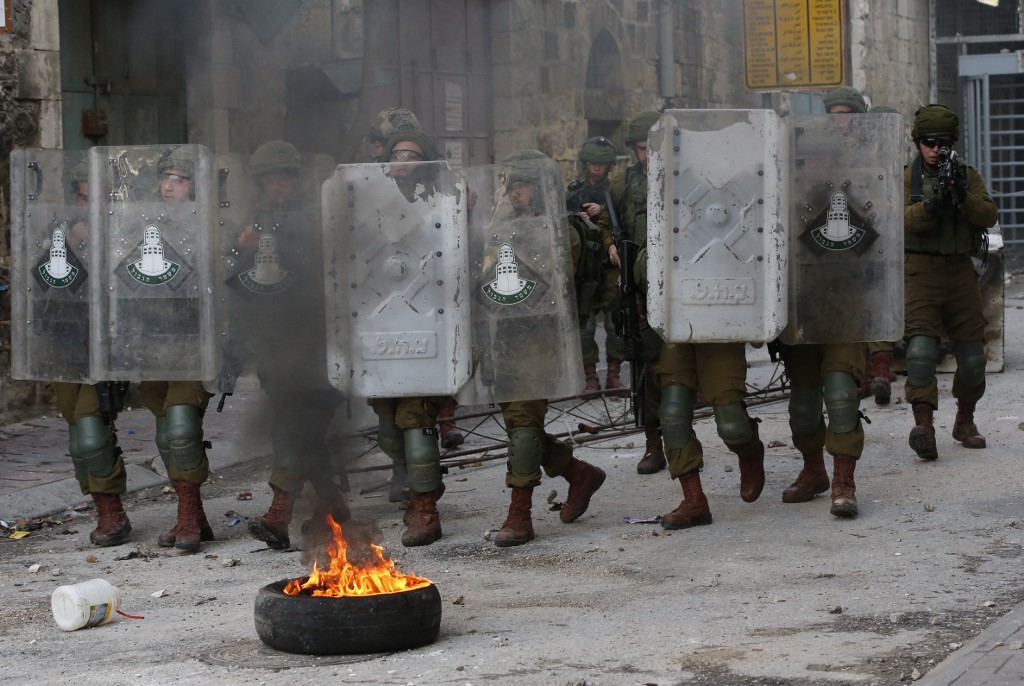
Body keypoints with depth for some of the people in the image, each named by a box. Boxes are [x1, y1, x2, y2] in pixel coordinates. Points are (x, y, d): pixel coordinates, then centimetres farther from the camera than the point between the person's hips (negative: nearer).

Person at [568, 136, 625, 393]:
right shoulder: (575, 189, 12)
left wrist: (602, 211, -22)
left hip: (611, 265, -1)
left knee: (615, 323, -1)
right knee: (585, 325, 0)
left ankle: (614, 376, 8)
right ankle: (591, 378, 7)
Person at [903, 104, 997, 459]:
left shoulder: (968, 175, 9)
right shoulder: (906, 177, 3)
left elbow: (988, 216, -4)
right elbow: (905, 218, -13)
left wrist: (962, 194, -20)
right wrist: (933, 203, -30)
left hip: (960, 270, 3)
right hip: (921, 270, -3)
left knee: (972, 354, 7)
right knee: (921, 348, -18)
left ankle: (965, 422, 26)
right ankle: (923, 425, -25)